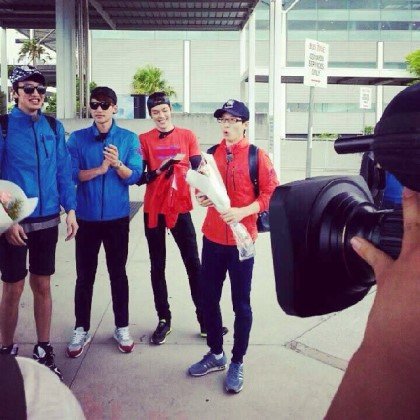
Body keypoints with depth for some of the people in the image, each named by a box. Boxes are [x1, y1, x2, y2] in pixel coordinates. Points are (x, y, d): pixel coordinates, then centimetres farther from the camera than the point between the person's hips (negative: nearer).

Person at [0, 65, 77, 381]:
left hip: (47, 220, 3)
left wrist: (70, 210, 0)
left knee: (42, 286, 12)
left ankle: (44, 351, 26)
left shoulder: (54, 127, 4)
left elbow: (64, 171, 6)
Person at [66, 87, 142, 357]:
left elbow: (135, 176, -7)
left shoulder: (129, 138, -1)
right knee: (85, 276, 8)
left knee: (118, 274, 11)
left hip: (117, 217, 0)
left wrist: (118, 164, -26)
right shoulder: (78, 138, 0)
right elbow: (72, 174, -7)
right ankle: (82, 329, 23)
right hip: (86, 218, 1)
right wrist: (100, 169, -19)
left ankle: (122, 327, 25)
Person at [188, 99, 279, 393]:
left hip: (241, 240, -5)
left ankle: (237, 363, 22)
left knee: (241, 304, 6)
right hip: (212, 238, 5)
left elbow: (271, 193, -9)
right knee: (209, 298, 13)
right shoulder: (211, 153, 8)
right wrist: (201, 197, -4)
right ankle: (216, 354, 32)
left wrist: (243, 211, -21)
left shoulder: (257, 156, -7)